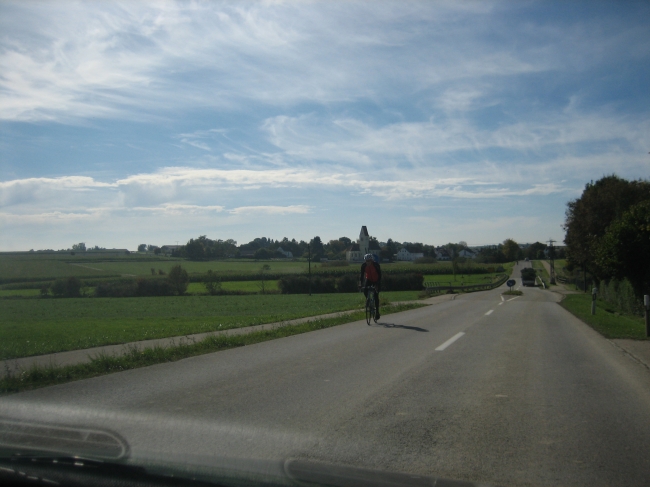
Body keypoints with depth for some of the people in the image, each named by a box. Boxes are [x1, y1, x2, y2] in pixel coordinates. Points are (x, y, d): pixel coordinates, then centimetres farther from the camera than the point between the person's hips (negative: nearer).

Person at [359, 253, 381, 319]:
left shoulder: (376, 265, -26)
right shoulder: (363, 265, -18)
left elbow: (379, 275, -24)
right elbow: (362, 275, -15)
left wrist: (377, 284, -35)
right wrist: (360, 284, -28)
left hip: (376, 280, -3)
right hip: (369, 280, 3)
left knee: (376, 296, -13)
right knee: (365, 291, -23)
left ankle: (377, 312, -5)